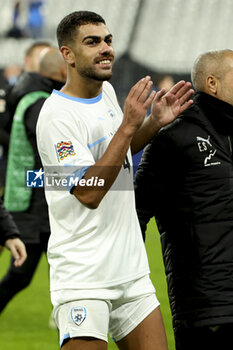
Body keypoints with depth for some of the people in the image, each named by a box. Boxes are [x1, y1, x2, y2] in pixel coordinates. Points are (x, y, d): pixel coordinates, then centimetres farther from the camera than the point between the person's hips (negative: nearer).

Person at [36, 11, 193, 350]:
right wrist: (129, 125, -25)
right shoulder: (56, 115, -15)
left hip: (131, 268, 8)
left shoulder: (106, 90, 10)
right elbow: (89, 193, -24)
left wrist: (154, 122, 10)